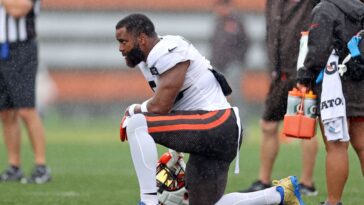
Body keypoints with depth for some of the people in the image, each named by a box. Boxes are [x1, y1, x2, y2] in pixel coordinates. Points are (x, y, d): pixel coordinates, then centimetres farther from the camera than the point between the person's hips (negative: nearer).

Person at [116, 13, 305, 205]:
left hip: (216, 126, -10)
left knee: (136, 124, -24)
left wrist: (135, 110, 1)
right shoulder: (149, 59, 15)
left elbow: (159, 107, -18)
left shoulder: (168, 53, -16)